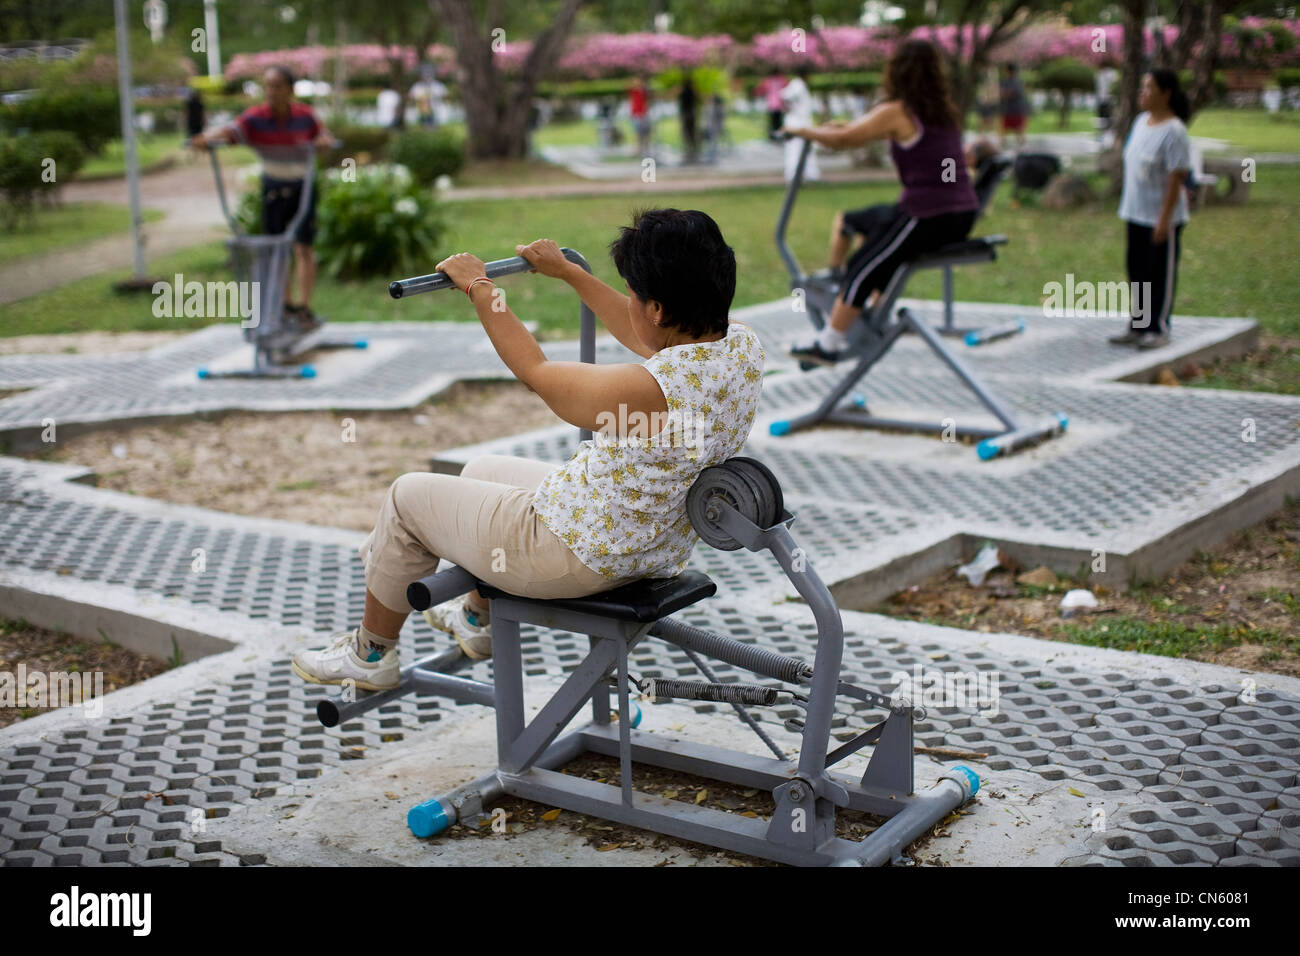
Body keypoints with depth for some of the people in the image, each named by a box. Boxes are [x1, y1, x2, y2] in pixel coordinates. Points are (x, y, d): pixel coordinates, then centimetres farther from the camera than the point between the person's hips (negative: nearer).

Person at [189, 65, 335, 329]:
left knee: (303, 247, -8)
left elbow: (323, 134, 3)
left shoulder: (304, 115, -11)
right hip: (273, 186, 1)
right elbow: (231, 130, -30)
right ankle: (286, 306, 21)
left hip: (302, 186, -1)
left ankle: (305, 308, -4)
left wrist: (324, 140, -23)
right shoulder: (256, 117, -14)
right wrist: (207, 138, -51)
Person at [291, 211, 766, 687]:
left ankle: (371, 653, 33)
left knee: (409, 496, 12)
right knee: (480, 471, 31)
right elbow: (645, 340, 11)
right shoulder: (744, 344, -10)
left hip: (584, 557, -9)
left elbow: (536, 372, -18)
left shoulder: (653, 390, -34)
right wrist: (568, 272, 20)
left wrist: (478, 286, -4)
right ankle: (479, 618, 52)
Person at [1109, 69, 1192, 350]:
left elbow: (1176, 178, -18)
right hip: (1136, 212, 8)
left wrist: (1164, 219, -20)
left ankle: (1159, 329, 10)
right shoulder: (1141, 121, 9)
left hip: (1161, 216, -8)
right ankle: (1138, 325, 25)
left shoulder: (1173, 132, -17)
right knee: (1138, 271, 14)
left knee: (1161, 273, 2)